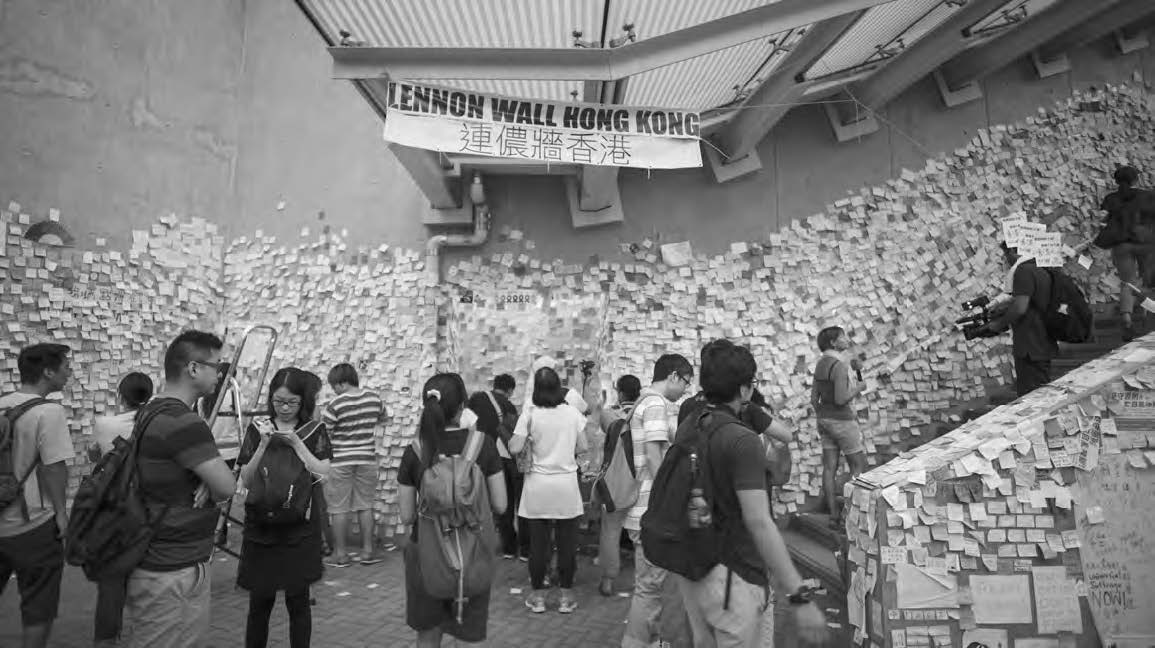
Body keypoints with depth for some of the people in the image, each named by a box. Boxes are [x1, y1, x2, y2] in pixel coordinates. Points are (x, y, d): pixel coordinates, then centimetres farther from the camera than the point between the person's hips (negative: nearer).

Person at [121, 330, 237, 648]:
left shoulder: (150, 413, 7)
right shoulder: (183, 422, -24)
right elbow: (227, 488, -24)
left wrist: (203, 483, -5)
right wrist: (209, 489, -2)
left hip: (153, 563, 10)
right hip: (174, 574, -10)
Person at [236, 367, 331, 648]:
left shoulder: (315, 430, 0)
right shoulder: (257, 429, 1)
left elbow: (322, 474, -10)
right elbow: (246, 480, -3)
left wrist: (295, 442, -17)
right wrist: (264, 444, -16)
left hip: (300, 528, -1)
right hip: (261, 526, 1)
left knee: (298, 600, 5)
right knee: (260, 601, 7)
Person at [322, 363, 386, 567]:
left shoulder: (335, 405, -16)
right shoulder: (374, 399, -2)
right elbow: (381, 417, 17)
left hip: (340, 461, -4)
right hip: (367, 458, 4)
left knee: (339, 508, 7)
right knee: (365, 505, 13)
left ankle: (340, 554, 14)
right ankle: (368, 550, 19)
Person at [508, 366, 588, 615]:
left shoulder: (530, 415, -8)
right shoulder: (573, 413, -3)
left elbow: (514, 448, -11)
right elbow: (582, 448, 0)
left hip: (538, 485, -1)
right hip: (566, 484, 1)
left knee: (538, 542, 9)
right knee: (567, 542, 10)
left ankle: (537, 596, 20)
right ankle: (566, 596, 19)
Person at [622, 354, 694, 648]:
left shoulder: (646, 401, 16)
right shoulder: (657, 403, -16)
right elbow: (655, 459, -22)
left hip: (650, 509, 11)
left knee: (650, 581, 21)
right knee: (649, 584, 0)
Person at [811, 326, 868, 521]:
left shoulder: (820, 363, 7)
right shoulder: (840, 365, -19)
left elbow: (814, 398, 10)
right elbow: (841, 399, -25)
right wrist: (858, 387, -9)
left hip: (824, 419, 8)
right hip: (843, 421, -8)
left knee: (829, 468, 8)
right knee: (858, 466, 6)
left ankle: (833, 515, 13)